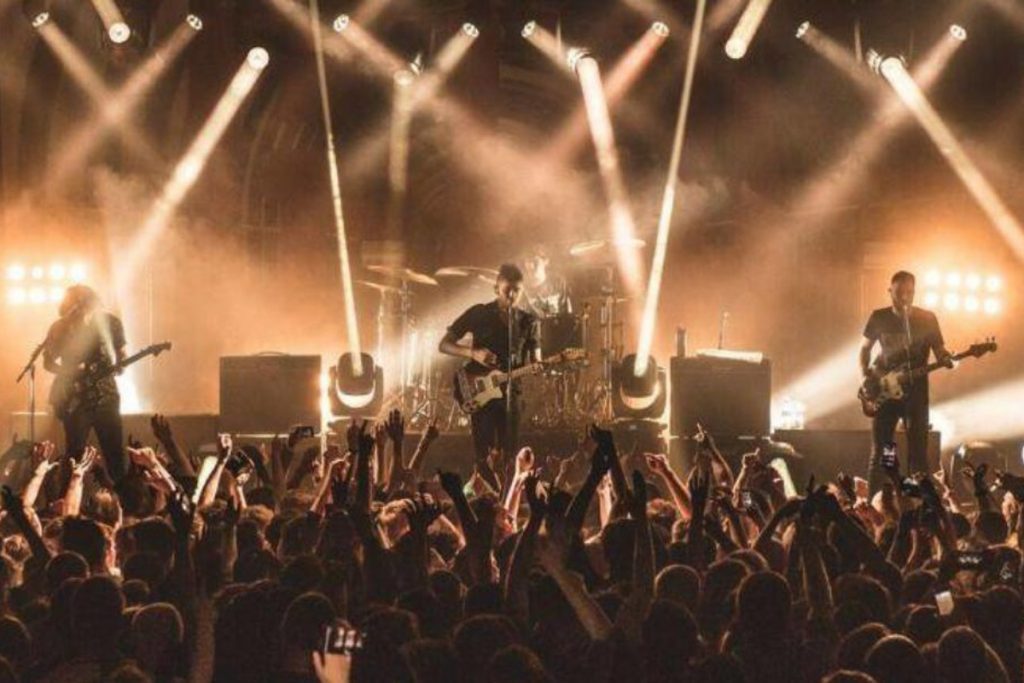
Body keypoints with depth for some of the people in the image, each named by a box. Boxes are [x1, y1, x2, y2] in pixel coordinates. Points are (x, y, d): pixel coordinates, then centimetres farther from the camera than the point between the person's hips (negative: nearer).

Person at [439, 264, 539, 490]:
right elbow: (443, 345, 0)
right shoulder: (479, 314, 0)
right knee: (484, 456, -6)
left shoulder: (527, 321, 8)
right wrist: (473, 353, -17)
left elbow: (534, 359, 10)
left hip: (510, 393, 3)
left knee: (509, 456, 0)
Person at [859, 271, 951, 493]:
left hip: (915, 392, -2)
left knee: (918, 451, -4)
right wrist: (865, 374, 1)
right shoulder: (879, 318, 3)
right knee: (879, 450, 4)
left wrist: (947, 359, -23)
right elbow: (865, 348, 16)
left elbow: (939, 351, 0)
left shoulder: (927, 319, -1)